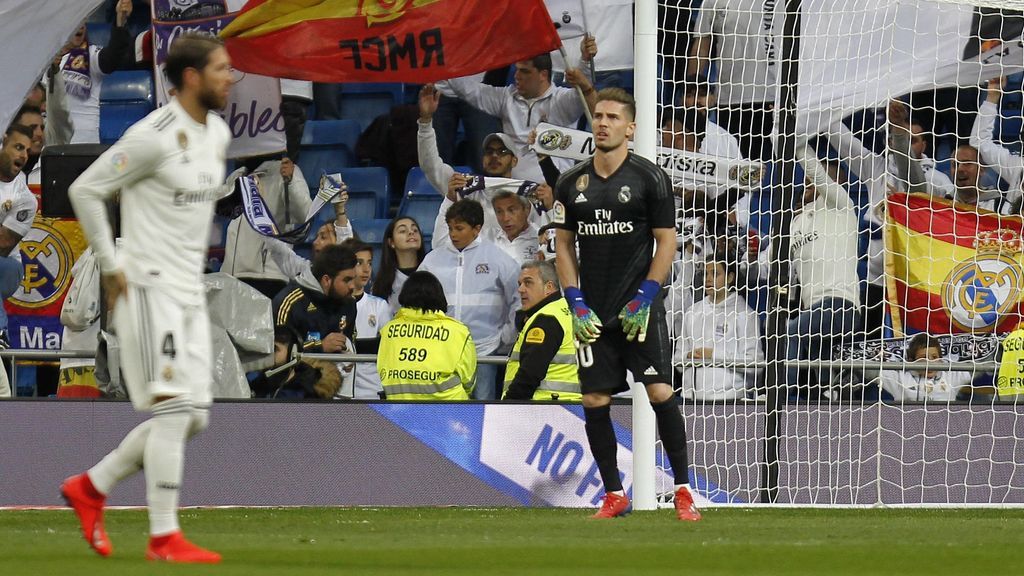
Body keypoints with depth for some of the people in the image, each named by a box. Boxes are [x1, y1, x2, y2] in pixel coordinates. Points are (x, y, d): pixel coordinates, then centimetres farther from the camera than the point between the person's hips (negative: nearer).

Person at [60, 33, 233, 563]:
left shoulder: (218, 134, 10)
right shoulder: (153, 137, -15)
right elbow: (85, 190, -13)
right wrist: (110, 266, -12)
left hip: (189, 294, 9)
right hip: (148, 288, -9)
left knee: (192, 418, 7)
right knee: (174, 408, -12)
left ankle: (91, 487, 20)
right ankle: (163, 538, -8)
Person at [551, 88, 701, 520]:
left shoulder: (649, 178, -3)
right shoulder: (571, 184, 8)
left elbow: (666, 241, -3)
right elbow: (564, 244, 12)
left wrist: (643, 300, -10)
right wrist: (577, 304, 2)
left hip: (640, 307, -4)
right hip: (593, 313, 4)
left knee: (660, 392, -12)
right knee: (594, 401, 0)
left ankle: (683, 492, -5)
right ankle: (613, 495, 11)